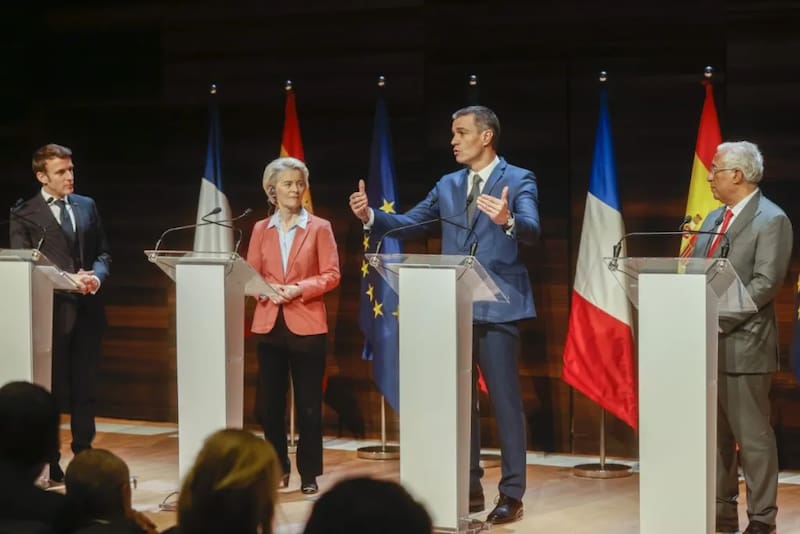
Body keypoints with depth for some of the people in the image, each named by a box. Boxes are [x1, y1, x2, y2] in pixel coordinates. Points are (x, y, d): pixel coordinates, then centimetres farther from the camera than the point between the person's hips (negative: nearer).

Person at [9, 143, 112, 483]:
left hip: (87, 308, 4)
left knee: (85, 388, 9)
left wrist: (96, 275, -7)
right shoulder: (25, 215, -2)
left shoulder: (87, 206, 14)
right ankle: (48, 463, 7)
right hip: (52, 309, -4)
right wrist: (69, 280, -17)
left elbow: (103, 253, 16)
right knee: (51, 388, 1)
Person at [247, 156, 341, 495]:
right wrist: (266, 290, -11)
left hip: (307, 325, -3)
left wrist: (299, 289, -16)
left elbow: (331, 275, -3)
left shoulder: (319, 228, 1)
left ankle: (309, 474, 6)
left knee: (308, 406, 0)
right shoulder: (261, 229, 10)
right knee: (270, 403, 6)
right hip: (269, 325, 3)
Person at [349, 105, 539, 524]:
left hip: (497, 306, -6)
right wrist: (371, 217, -8)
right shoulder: (448, 185, 12)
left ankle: (512, 494, 2)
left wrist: (507, 220, -43)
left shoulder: (518, 180, -5)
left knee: (505, 401, -3)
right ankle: (468, 488, 20)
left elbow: (532, 230, -21)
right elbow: (408, 223, 10)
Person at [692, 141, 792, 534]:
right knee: (715, 435, 12)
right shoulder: (714, 218, 16)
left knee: (752, 437, -2)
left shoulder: (771, 220, -9)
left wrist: (720, 320, -21)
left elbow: (764, 284, -17)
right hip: (708, 343, 8)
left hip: (743, 344, -8)